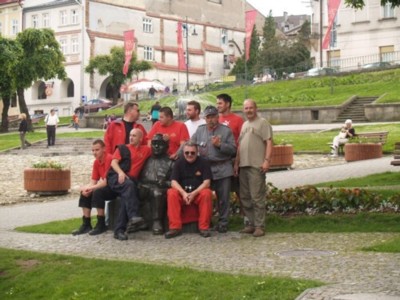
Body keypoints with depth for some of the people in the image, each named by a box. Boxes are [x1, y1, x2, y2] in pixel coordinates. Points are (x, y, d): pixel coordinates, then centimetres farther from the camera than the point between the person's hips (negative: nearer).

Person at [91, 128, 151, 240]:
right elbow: (113, 162, 3)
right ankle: (133, 216, -50)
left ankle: (119, 230, -31)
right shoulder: (122, 149, 18)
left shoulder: (146, 150, 21)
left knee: (126, 197, -31)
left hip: (131, 181, 1)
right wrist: (120, 172, -14)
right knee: (129, 185, -36)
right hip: (116, 177, -1)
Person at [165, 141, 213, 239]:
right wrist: (183, 193, -26)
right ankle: (175, 227, -28)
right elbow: (173, 182, -7)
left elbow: (207, 182, -12)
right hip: (182, 193, 1)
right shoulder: (178, 163, 1)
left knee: (207, 193, -33)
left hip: (198, 192, -1)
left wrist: (194, 193, -25)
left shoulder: (203, 162, -3)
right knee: (171, 193, -29)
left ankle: (204, 227, -26)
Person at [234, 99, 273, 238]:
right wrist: (236, 163, 18)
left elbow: (269, 143, -10)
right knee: (245, 197, 10)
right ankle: (251, 224, 18)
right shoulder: (244, 125, 20)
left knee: (257, 198, -8)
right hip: (243, 165, 8)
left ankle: (259, 226, -3)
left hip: (256, 166, -8)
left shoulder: (262, 123, -2)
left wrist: (267, 160, -19)